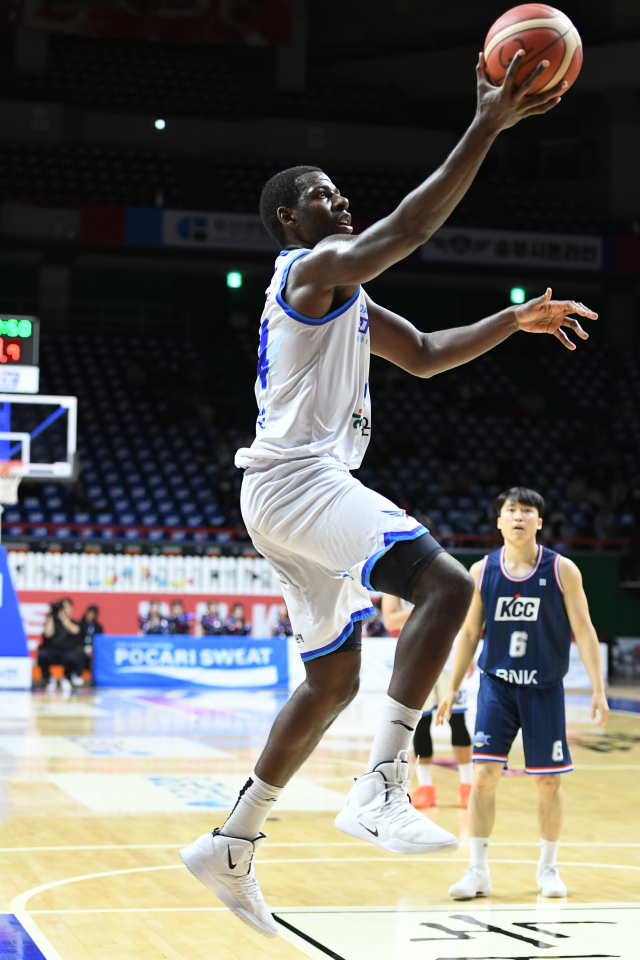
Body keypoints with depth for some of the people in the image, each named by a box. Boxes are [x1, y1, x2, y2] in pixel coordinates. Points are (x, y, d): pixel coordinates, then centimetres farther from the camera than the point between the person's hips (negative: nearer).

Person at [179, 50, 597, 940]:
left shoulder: (344, 293, 25)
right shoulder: (313, 267, -6)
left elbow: (425, 353, 26)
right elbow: (408, 228, -21)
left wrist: (514, 320, 13)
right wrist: (486, 127, -22)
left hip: (303, 490, 11)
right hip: (296, 477, -11)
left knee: (334, 679, 15)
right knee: (444, 582, -27)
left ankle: (231, 846, 22)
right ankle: (381, 789, -30)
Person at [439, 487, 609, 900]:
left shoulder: (562, 570, -5)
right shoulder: (482, 571, 0)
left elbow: (583, 630, -4)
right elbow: (469, 633, 9)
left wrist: (599, 690, -9)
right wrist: (453, 687, 7)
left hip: (545, 688, -1)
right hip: (496, 684, 1)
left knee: (549, 783, 4)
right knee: (484, 776, -8)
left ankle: (548, 867, 22)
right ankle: (478, 870, 2)